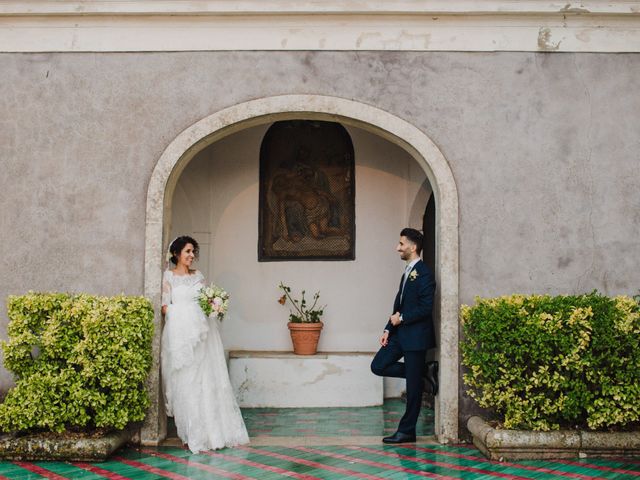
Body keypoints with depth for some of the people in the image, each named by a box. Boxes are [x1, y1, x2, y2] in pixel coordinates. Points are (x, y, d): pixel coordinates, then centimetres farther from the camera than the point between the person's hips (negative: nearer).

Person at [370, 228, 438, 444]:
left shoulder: (424, 274, -15)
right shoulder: (408, 272, 14)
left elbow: (426, 308, -21)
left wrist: (401, 319, -12)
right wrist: (388, 329, 8)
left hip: (415, 335, -9)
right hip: (400, 333, 9)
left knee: (413, 386, 0)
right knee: (378, 366, 3)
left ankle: (407, 431, 9)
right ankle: (425, 372, 12)